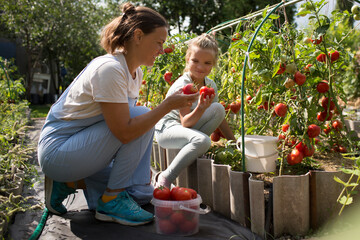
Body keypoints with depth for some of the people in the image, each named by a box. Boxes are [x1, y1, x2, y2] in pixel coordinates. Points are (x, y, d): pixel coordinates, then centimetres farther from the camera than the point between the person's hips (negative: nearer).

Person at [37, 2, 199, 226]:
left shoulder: (135, 72, 5)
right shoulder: (109, 69, -23)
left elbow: (126, 121, 11)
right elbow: (124, 131, -28)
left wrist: (140, 164, 1)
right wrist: (168, 105, -25)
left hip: (81, 146, 9)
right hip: (57, 149, -9)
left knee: (142, 191, 0)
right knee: (141, 114, -22)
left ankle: (73, 182, 10)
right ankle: (112, 200, -12)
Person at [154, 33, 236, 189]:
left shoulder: (210, 85, 1)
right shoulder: (183, 86, -20)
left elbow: (219, 117, 9)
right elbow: (185, 122, -25)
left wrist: (233, 142, 7)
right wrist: (201, 109, -42)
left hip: (187, 127, 7)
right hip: (166, 128, -7)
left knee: (218, 108, -16)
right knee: (203, 141, -36)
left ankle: (193, 153, -8)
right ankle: (165, 178, -26)